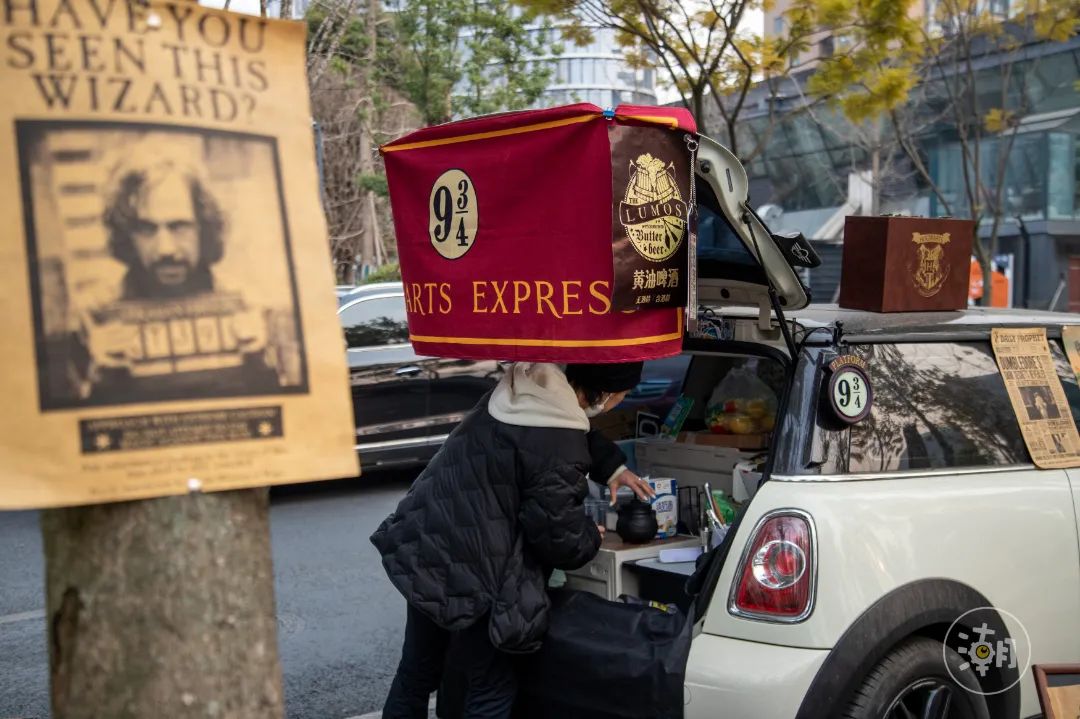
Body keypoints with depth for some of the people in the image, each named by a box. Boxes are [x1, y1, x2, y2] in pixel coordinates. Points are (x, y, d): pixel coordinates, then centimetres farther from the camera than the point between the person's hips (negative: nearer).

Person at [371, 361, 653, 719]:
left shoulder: (528, 382, 1)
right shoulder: (558, 449, -25)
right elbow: (559, 537, -14)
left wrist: (611, 467, 27)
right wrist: (592, 538, 6)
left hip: (423, 541, 9)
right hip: (461, 571, -9)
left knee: (416, 672, 23)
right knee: (492, 689, 10)